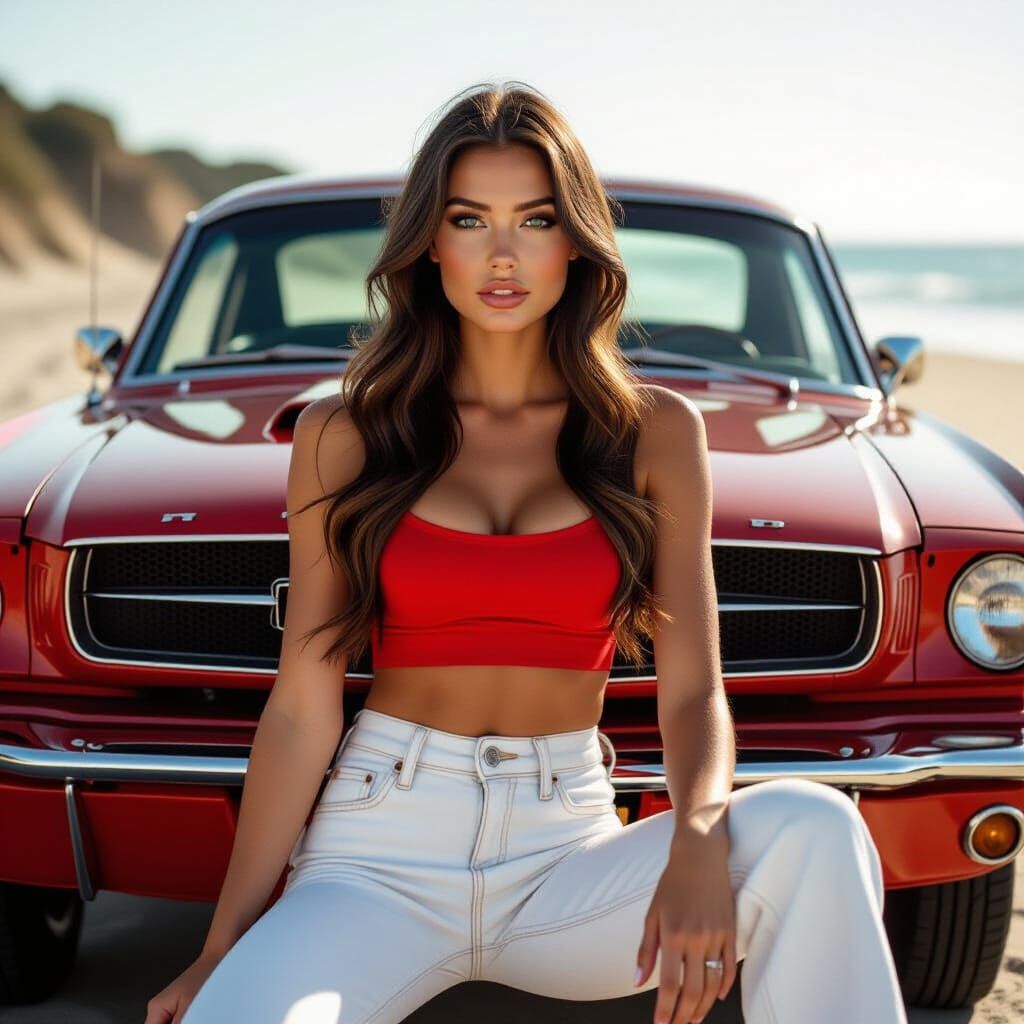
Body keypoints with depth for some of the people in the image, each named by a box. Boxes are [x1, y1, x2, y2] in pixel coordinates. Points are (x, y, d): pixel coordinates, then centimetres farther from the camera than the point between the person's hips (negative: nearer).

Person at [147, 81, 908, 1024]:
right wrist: (224, 945, -4)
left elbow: (693, 692, 0)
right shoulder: (344, 436, 4)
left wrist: (698, 841, -22)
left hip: (566, 851, 2)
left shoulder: (657, 433, 5)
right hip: (383, 846, -1)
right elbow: (302, 707, 1)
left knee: (813, 825, -28)